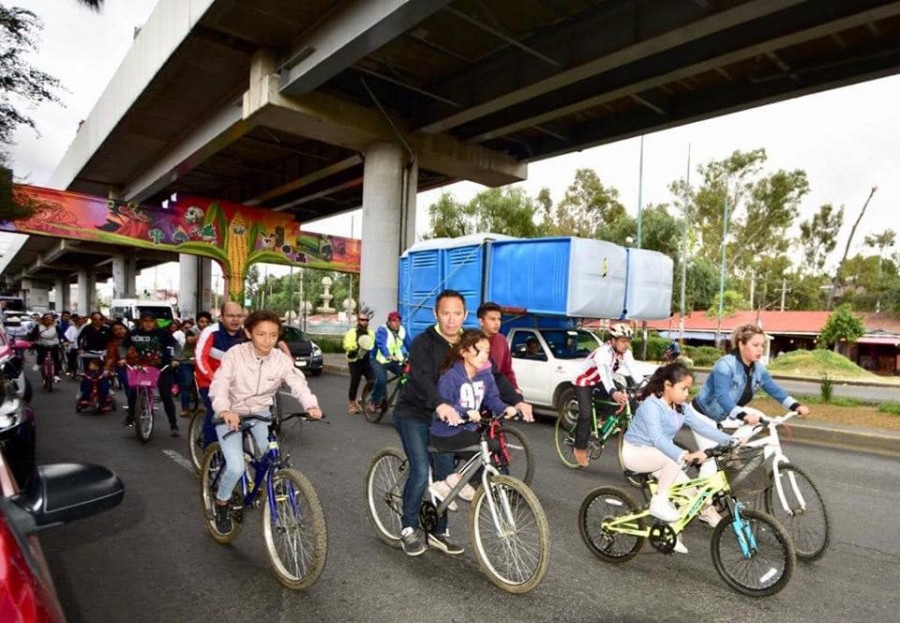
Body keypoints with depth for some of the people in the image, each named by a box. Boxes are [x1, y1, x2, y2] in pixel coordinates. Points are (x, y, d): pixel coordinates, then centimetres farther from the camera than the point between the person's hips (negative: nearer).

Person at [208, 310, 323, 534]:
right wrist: (224, 410, -49)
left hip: (260, 413, 3)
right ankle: (222, 502, 15)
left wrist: (311, 405, -44)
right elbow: (219, 384, -29)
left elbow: (298, 383, -24)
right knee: (236, 467, -17)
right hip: (231, 414, -2)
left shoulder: (281, 359, -14)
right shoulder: (235, 354, -20)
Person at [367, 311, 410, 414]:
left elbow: (409, 344, -4)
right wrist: (389, 356, -51)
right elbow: (381, 345, -34)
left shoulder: (402, 331, -1)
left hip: (395, 362, 5)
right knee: (382, 381, -26)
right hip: (380, 361, -5)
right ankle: (373, 402, -4)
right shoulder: (382, 330, -17)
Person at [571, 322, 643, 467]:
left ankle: (602, 418, 8)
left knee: (622, 397, -14)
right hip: (583, 381, -7)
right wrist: (613, 392, -67)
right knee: (586, 415, -15)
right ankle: (580, 448, 1)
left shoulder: (625, 353, -13)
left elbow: (634, 372, -21)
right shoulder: (603, 353, -35)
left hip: (599, 381, 7)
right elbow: (605, 374, -51)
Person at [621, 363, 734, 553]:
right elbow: (657, 439, -42)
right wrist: (685, 456, -55)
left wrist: (730, 441, -21)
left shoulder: (681, 407, -3)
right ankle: (659, 502, -17)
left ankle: (672, 534, 7)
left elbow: (702, 426, -9)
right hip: (635, 452, -8)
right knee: (674, 459, -32)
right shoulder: (651, 406, -29)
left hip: (657, 454, 8)